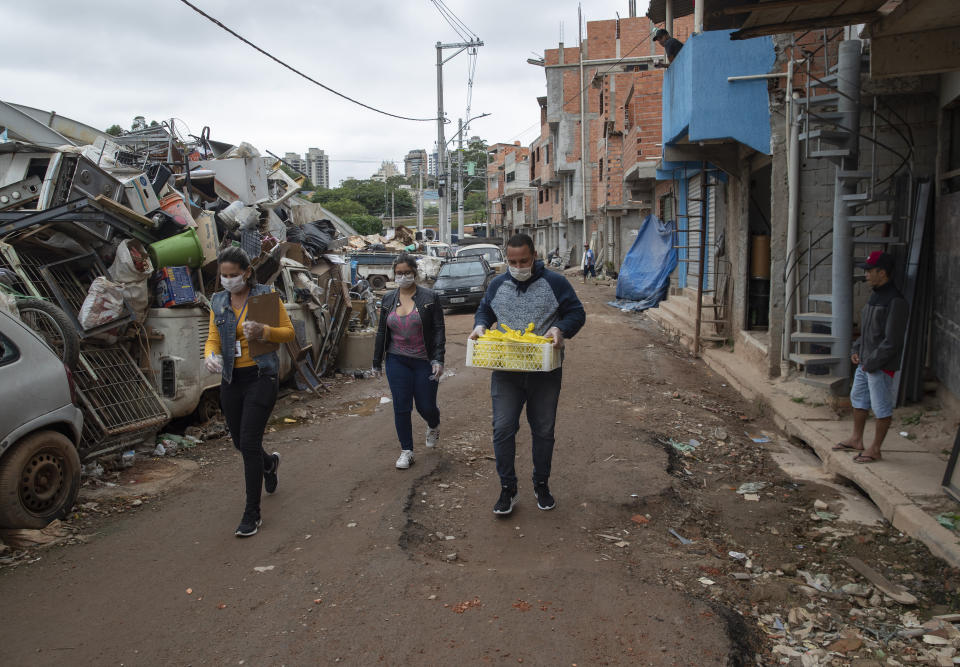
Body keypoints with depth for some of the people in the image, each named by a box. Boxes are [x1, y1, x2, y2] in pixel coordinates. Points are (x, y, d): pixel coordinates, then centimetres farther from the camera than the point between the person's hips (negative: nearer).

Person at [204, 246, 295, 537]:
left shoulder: (266, 294, -5)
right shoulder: (218, 301, 7)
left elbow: (289, 332, -2)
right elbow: (213, 338, 8)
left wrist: (264, 332, -21)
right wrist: (210, 355, -15)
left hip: (260, 377, -5)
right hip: (231, 379, 5)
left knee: (249, 444, -10)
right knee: (240, 443, 16)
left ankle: (252, 513, 2)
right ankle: (270, 463, 52)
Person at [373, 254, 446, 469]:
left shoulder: (429, 298, -5)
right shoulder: (388, 299, 7)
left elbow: (439, 330, -6)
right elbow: (381, 332, 12)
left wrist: (438, 360, -14)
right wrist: (377, 362, 13)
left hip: (424, 362, -3)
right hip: (397, 361, 3)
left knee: (426, 406, 4)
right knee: (401, 408, 1)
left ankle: (433, 426, 40)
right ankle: (406, 451, 14)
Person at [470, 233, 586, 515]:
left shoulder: (555, 283, -3)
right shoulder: (497, 285, 7)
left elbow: (577, 313, -1)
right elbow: (484, 310, 20)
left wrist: (560, 329, -21)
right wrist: (480, 326, -3)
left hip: (545, 372, -1)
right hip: (505, 372, 2)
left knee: (543, 431, 11)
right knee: (503, 429, -3)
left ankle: (541, 485, 30)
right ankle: (507, 489, 11)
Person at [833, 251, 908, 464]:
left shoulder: (895, 302, -20)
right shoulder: (875, 296, 11)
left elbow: (891, 341, -21)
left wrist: (872, 362, -18)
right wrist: (857, 350, 9)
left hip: (882, 366, -10)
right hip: (865, 362, 10)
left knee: (882, 407, 3)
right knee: (858, 399, 20)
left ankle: (875, 449, 13)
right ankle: (856, 440, 35)